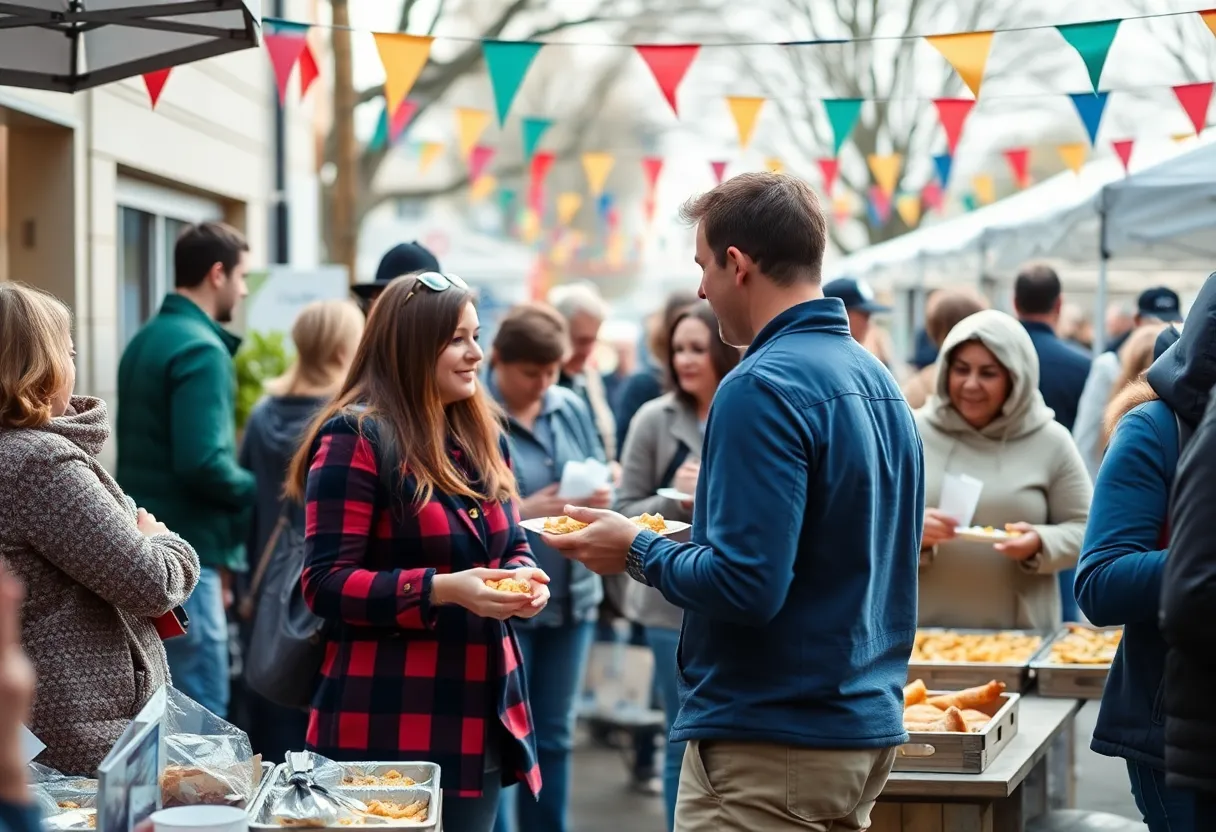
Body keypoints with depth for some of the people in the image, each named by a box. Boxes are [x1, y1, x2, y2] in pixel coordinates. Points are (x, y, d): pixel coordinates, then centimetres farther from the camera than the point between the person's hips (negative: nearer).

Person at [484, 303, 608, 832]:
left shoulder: (572, 408, 6)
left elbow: (603, 481, 12)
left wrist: (599, 499, -10)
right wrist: (521, 511, -24)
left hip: (572, 595, 6)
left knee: (555, 735, 15)